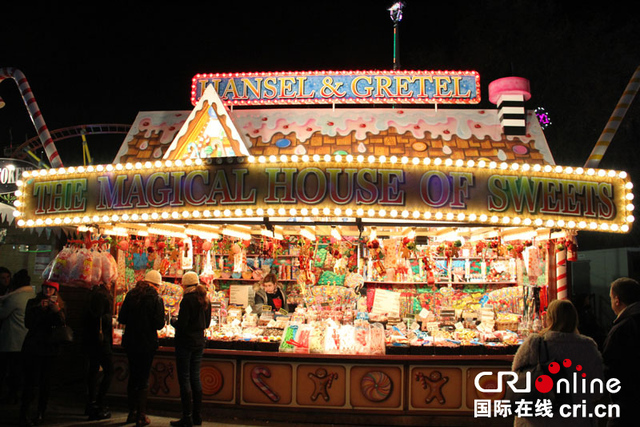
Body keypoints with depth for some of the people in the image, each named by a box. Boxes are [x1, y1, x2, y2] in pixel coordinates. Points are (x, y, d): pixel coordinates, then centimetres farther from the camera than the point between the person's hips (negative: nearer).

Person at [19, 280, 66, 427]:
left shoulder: (59, 306, 7)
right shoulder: (32, 303, 6)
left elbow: (61, 324, -7)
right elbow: (28, 323, -5)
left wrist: (56, 310, -23)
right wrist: (39, 309, -16)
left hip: (50, 349, 1)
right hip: (32, 347, -1)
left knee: (45, 382, 3)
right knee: (31, 381, -9)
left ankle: (41, 413, 13)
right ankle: (24, 414, -2)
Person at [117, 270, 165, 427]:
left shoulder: (131, 295, 1)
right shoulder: (156, 299, -11)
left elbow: (122, 319, 3)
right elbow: (159, 324, -14)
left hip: (130, 342, 4)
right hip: (147, 343, -4)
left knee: (133, 377, 16)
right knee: (144, 379, 4)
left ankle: (132, 413, 23)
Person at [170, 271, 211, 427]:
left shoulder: (187, 300, -15)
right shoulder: (205, 300, 7)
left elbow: (181, 325, -17)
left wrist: (173, 321, 2)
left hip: (185, 342, -7)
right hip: (199, 342, 7)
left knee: (184, 379, -1)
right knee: (196, 377, 13)